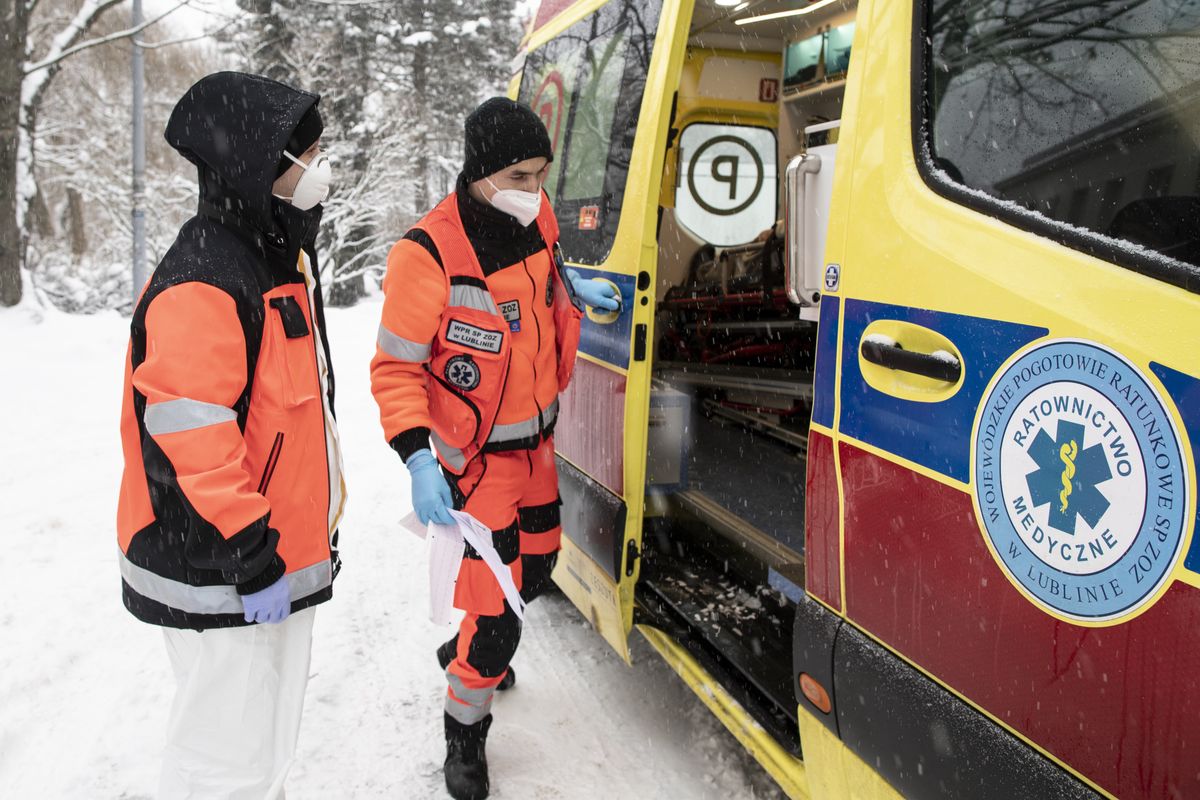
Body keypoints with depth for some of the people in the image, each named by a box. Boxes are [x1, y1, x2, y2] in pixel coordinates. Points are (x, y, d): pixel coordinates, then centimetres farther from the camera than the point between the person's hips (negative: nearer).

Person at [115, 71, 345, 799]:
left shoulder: (282, 260, 11)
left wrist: (311, 525, 23)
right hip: (222, 578, -10)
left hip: (285, 551, 10)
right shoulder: (201, 288, -22)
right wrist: (253, 559, -22)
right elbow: (193, 442, -26)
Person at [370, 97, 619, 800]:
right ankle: (466, 735, 24)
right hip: (477, 460, -7)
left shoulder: (537, 218, -5)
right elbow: (396, 367, -20)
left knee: (536, 569, 25)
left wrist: (573, 287, 5)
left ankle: (465, 650, 54)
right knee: (495, 620, -5)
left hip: (538, 441, 8)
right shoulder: (429, 256, -26)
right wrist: (417, 459, -29)